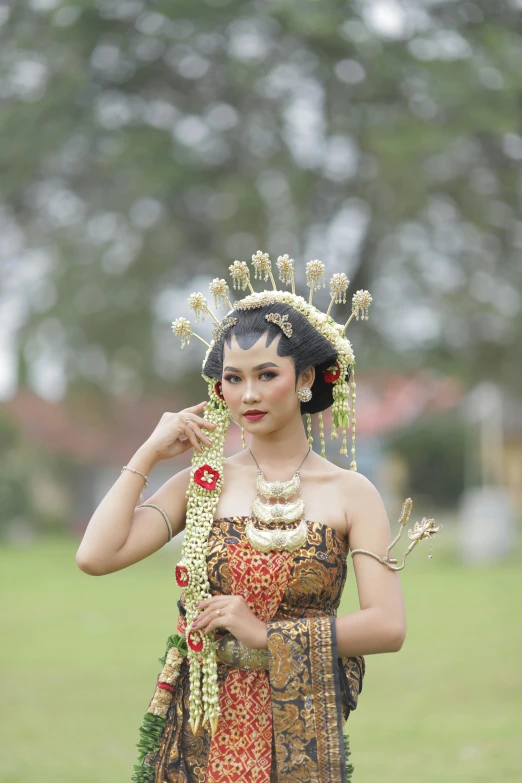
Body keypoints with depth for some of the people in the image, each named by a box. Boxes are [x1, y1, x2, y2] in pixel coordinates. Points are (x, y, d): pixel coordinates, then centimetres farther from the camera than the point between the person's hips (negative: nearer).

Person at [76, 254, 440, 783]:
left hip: (300, 737, -1)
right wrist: (149, 453, -3)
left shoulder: (350, 494, -1)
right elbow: (96, 556, -9)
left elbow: (388, 626, -10)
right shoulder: (202, 482, 4)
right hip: (202, 730, 1)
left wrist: (267, 634, -12)